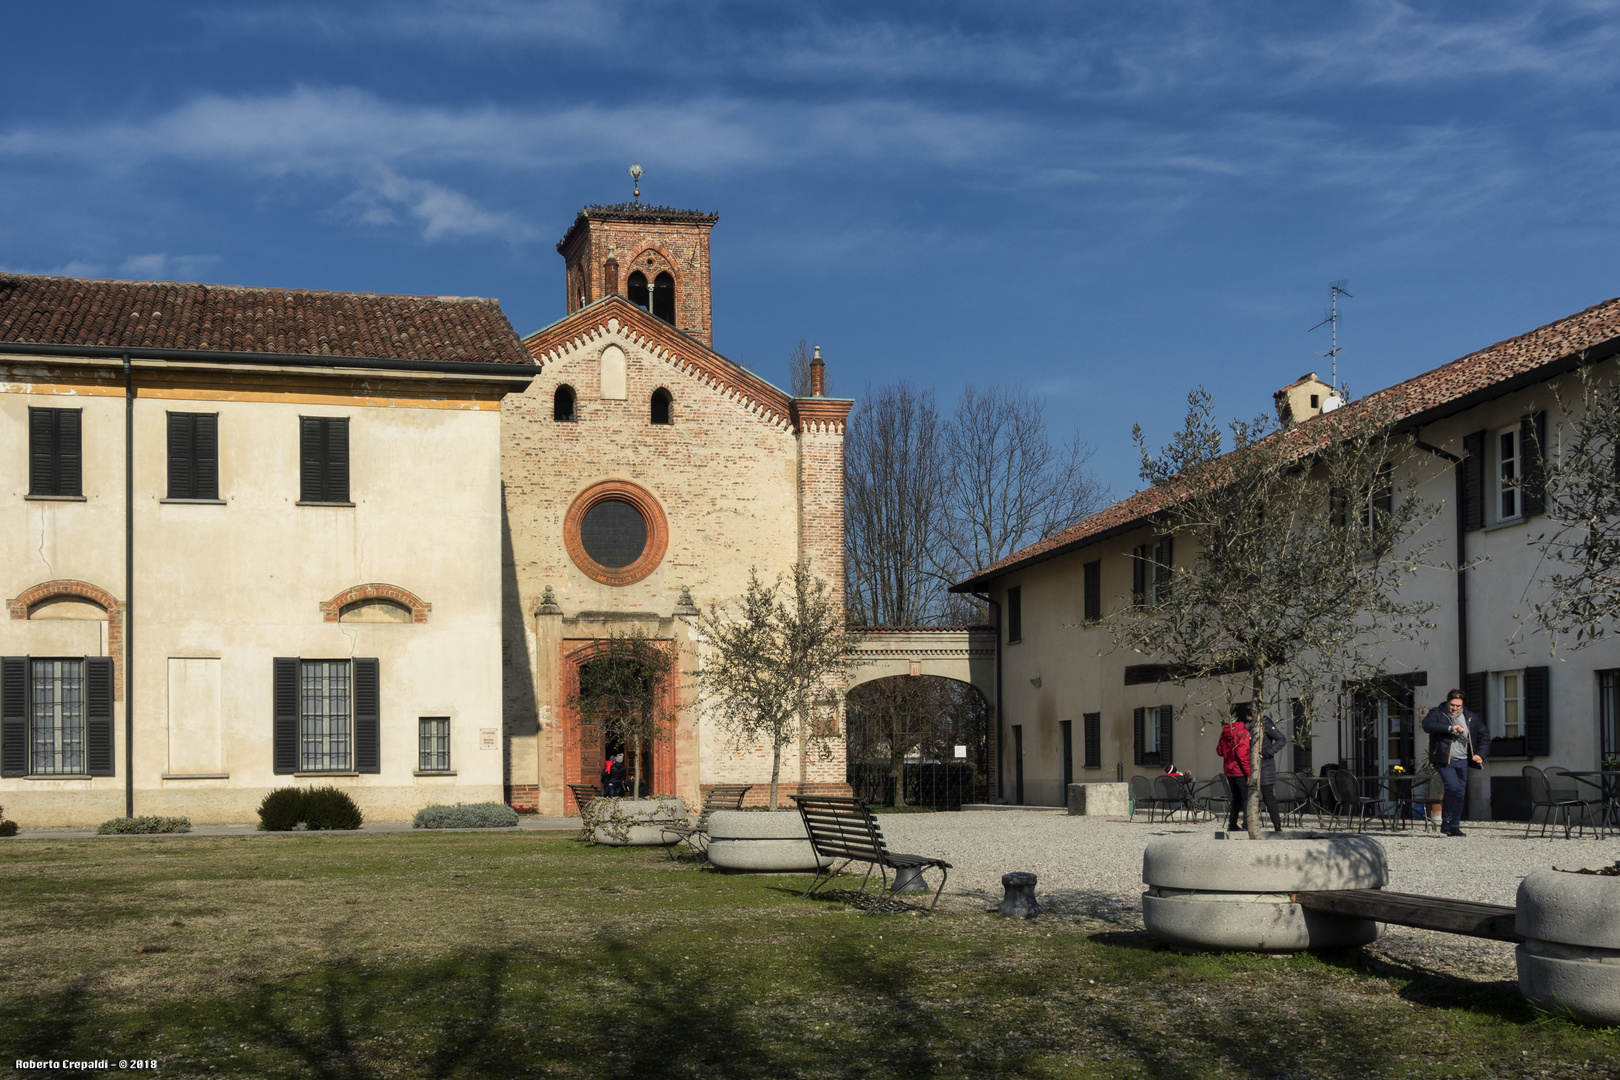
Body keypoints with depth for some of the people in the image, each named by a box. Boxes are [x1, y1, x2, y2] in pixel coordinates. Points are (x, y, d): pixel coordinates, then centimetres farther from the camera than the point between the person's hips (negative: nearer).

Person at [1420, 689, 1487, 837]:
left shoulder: (1470, 717, 8)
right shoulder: (1437, 713, -5)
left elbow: (1484, 735, 17)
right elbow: (1427, 724, -26)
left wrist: (1480, 754, 4)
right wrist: (1449, 728, -32)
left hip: (1462, 761, 5)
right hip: (1444, 760, -5)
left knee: (1460, 793, 6)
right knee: (1453, 787, -21)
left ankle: (1454, 826, 18)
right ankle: (1446, 822, -6)